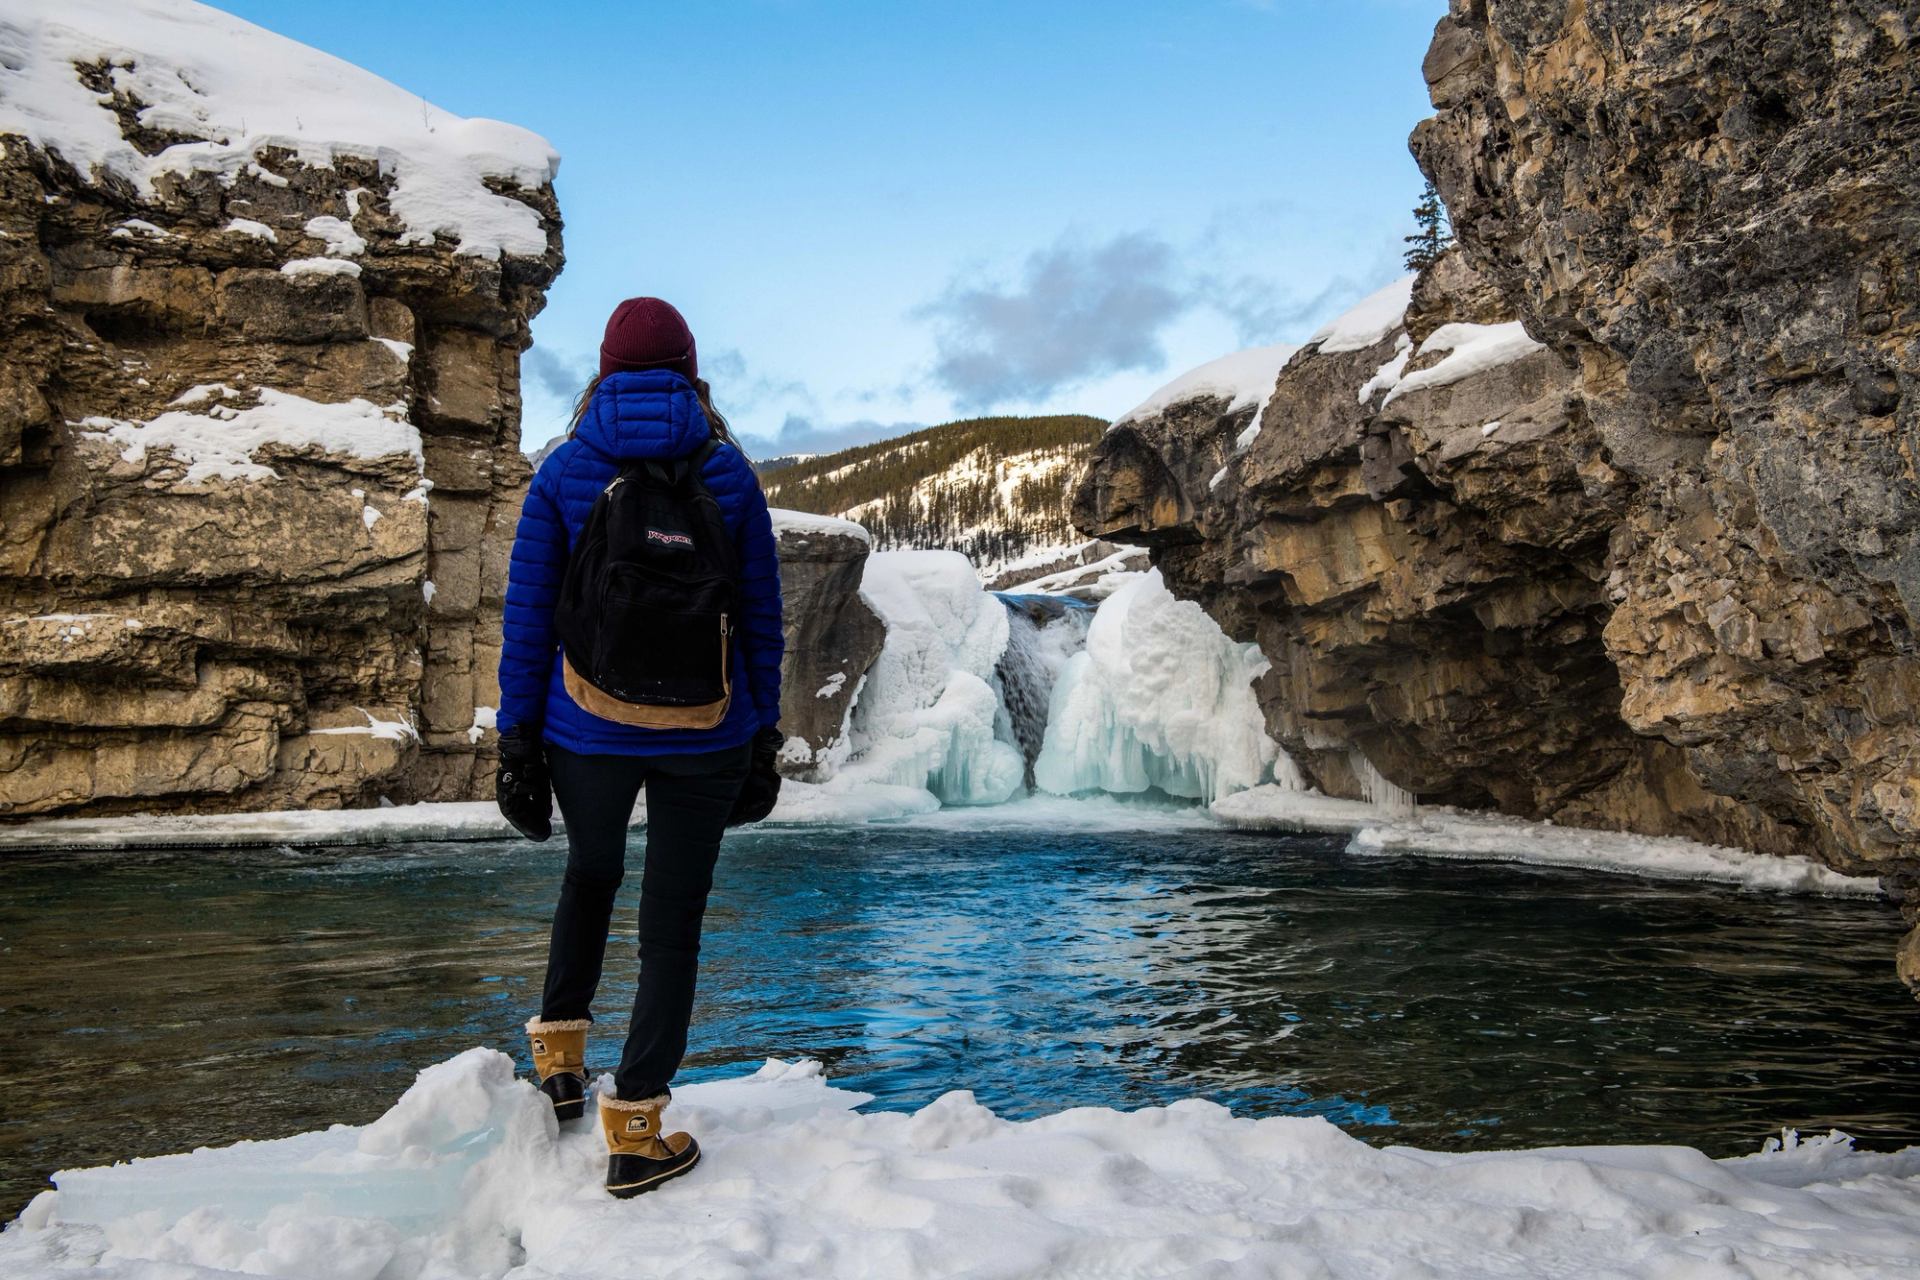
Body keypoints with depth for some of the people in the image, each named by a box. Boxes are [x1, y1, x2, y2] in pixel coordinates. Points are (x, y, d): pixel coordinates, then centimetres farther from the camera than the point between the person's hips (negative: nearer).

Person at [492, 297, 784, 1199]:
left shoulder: (563, 472, -1)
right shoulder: (730, 474, 0)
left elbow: (528, 616, -2)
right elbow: (760, 619, 2)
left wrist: (516, 739, 3)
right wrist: (763, 738, 8)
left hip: (589, 732, 1)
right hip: (704, 736, -1)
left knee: (591, 875, 28)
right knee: (673, 920, 7)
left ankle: (560, 1056, 33)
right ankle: (633, 1133, 10)